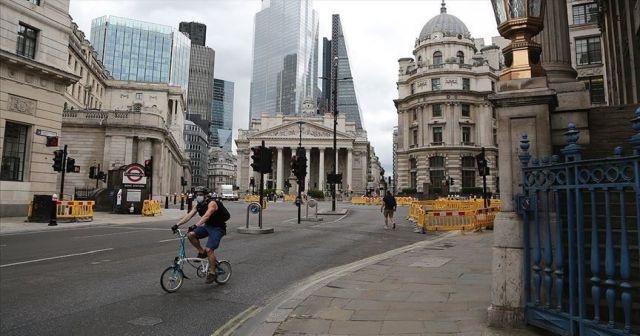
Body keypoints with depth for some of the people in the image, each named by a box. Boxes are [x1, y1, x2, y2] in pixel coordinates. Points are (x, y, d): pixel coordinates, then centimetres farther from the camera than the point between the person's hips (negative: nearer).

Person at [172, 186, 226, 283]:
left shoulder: (211, 203, -21)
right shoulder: (198, 205, 3)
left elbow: (206, 216, -37)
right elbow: (189, 215, -5)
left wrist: (195, 225, -50)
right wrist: (177, 224, -18)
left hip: (218, 228, -8)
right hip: (207, 226, 8)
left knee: (209, 249, -19)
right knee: (190, 235, -13)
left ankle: (212, 273, -3)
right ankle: (202, 252, 7)